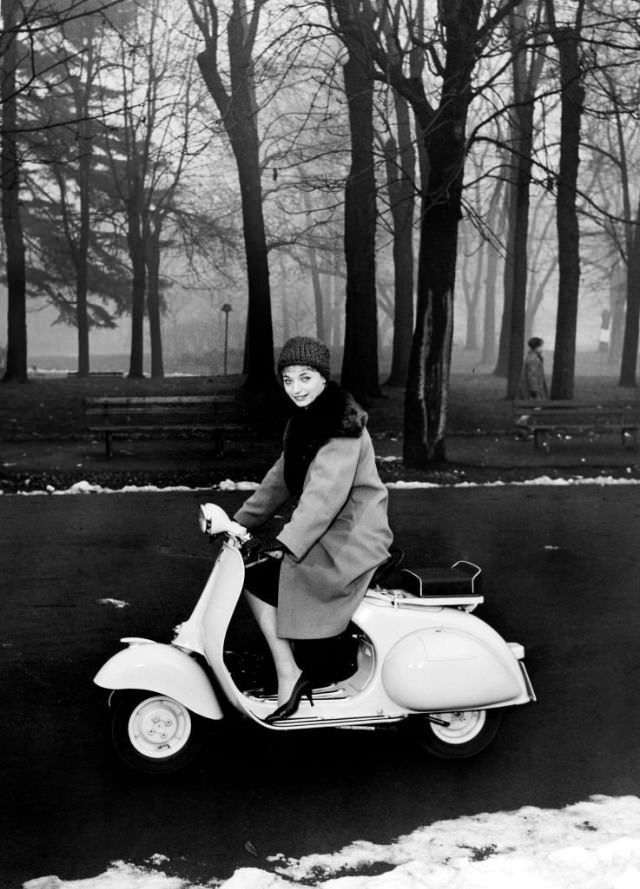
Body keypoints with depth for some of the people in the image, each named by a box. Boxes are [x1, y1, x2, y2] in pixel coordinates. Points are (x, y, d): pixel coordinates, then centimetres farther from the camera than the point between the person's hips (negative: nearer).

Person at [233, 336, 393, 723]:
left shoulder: (340, 425, -17)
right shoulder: (307, 419, 14)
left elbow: (327, 491, -27)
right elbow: (282, 477, 16)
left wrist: (287, 540, -32)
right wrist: (241, 520, 12)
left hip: (350, 540, -10)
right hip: (328, 534, 10)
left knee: (259, 581, -14)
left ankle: (289, 676, -6)